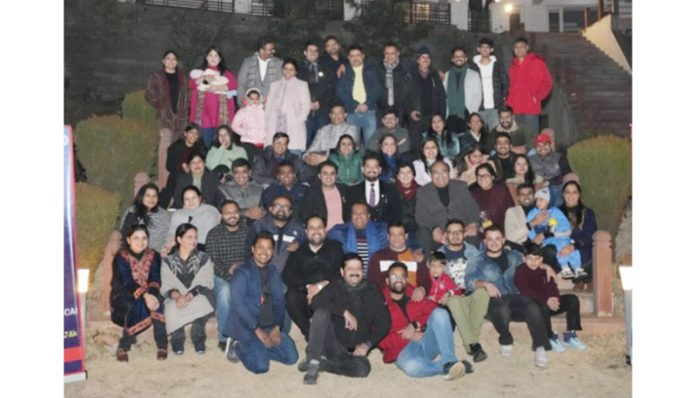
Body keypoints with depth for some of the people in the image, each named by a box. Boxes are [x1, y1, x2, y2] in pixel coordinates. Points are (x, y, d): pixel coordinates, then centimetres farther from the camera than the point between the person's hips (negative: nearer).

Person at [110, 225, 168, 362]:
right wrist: (145, 295, -38)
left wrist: (152, 293, -31)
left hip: (148, 294, 3)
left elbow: (155, 279, -8)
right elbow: (126, 283, -22)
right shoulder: (121, 257, -11)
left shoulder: (153, 256, 1)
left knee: (157, 302, -30)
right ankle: (123, 347, -20)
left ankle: (162, 345, -23)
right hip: (122, 297, -3)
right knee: (138, 306, -34)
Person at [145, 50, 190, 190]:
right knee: (166, 148, -12)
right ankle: (164, 182, -11)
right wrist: (160, 107, -4)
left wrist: (183, 109, 6)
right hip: (165, 117, -4)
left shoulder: (181, 77, 15)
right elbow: (149, 95, 1)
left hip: (180, 116, 4)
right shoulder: (156, 77, 3)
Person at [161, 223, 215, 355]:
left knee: (202, 301, -36)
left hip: (198, 298, 0)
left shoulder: (204, 259, 7)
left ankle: (198, 336, -10)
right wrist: (177, 295, -26)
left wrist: (188, 296, -25)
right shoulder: (168, 261, 9)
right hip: (176, 298, 0)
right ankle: (177, 337, -6)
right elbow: (166, 286, -3)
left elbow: (204, 284, -7)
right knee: (172, 307, -35)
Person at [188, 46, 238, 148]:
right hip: (204, 111, 1)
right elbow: (191, 84, 2)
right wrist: (204, 78, -11)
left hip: (221, 112, -1)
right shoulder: (200, 72, 18)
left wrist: (218, 87, -13)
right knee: (206, 142, -5)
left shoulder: (226, 73, 16)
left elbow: (233, 85, -3)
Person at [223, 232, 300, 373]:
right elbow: (238, 304, -17)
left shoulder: (273, 271, 10)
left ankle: (259, 348, 14)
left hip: (270, 326, 6)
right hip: (247, 326, -6)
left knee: (291, 357, -5)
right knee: (260, 365, -21)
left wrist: (277, 327, -8)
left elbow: (279, 301, 7)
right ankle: (238, 347, 7)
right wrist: (258, 330, -19)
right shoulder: (242, 272, -10)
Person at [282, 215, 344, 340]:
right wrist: (308, 286, -13)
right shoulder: (298, 251, 16)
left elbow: (342, 273, 0)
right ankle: (309, 333, -14)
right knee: (291, 297, -30)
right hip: (305, 297, 1)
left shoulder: (335, 248, 15)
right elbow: (287, 276, 2)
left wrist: (321, 285, -13)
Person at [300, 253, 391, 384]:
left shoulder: (373, 293, 9)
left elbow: (383, 324, 5)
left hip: (354, 350, 1)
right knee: (321, 313, -27)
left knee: (362, 368, -33)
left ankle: (318, 363, -15)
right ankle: (313, 360, -25)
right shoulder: (335, 288, 6)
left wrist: (367, 345, -8)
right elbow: (316, 302, -14)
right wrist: (344, 312, -22)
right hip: (331, 345, -1)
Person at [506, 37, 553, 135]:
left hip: (531, 108, -5)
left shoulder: (537, 62, 2)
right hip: (515, 108, 5)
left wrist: (537, 97, -8)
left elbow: (547, 82, 0)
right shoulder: (513, 65, 17)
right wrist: (509, 100, 10)